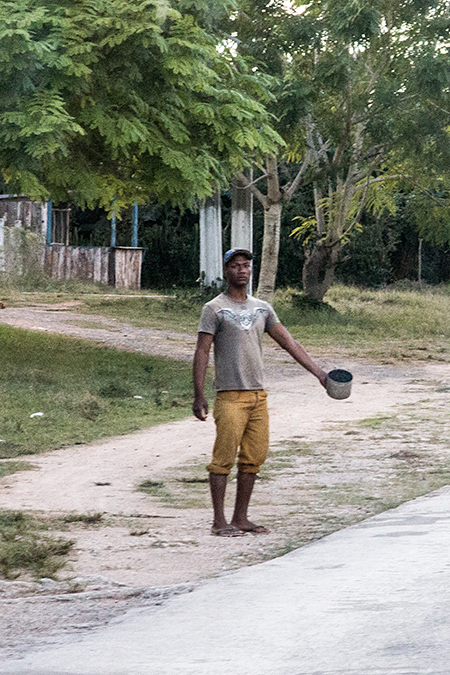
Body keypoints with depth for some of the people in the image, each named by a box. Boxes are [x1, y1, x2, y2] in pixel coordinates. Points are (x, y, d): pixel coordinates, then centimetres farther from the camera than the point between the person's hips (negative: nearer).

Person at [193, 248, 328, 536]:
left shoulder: (262, 308, 15)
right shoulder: (215, 309, -1)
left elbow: (289, 342, 14)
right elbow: (202, 352, -5)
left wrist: (319, 373, 6)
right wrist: (199, 396, -13)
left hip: (258, 395, 6)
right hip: (230, 395, -6)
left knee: (253, 459, 5)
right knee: (224, 458, -6)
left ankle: (241, 518, 13)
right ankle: (220, 521, -2)